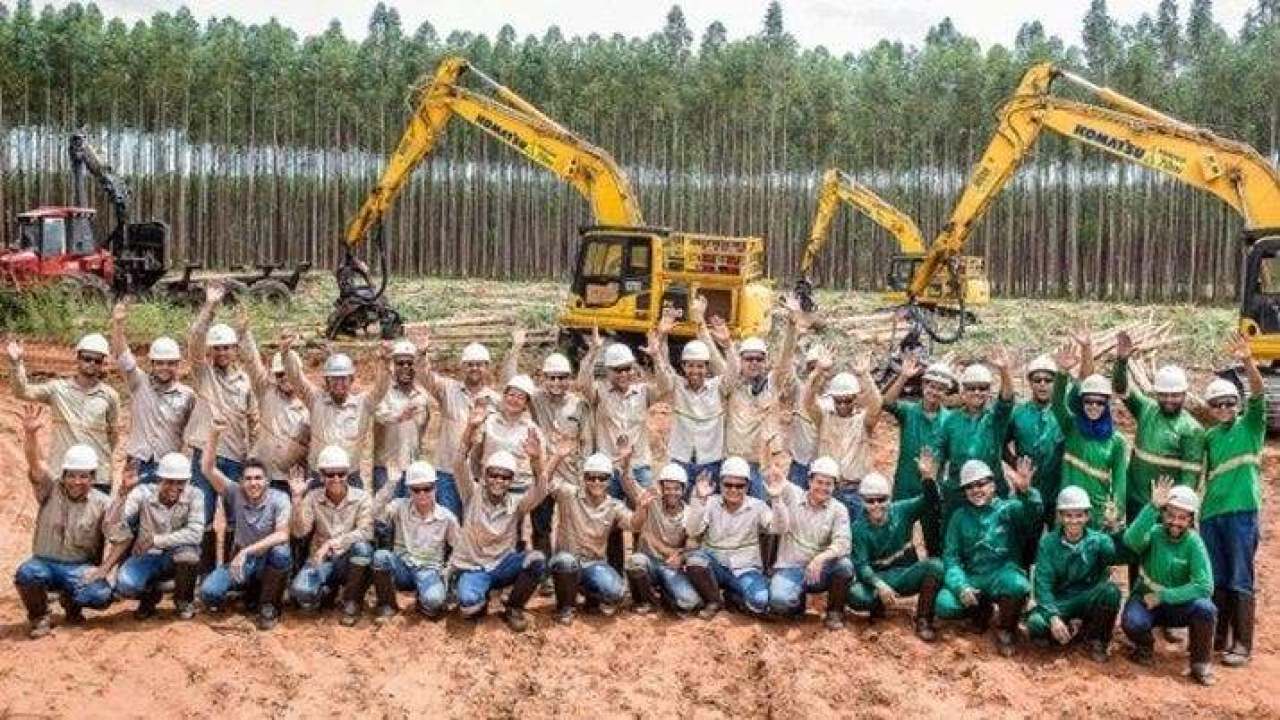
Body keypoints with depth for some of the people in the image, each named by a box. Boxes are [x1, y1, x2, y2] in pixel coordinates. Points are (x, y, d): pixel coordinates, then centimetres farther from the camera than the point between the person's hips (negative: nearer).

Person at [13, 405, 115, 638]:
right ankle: (38, 616, -3)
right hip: (45, 563, 0)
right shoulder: (51, 489, -4)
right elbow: (35, 463, -22)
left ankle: (71, 601, 11)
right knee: (26, 573, -34)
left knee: (102, 596, -27)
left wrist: (105, 568, -18)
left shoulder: (102, 503, -4)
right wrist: (31, 433, -40)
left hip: (81, 568, 1)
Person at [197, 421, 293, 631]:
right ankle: (251, 591, 10)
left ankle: (268, 606, -13)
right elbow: (208, 469, -18)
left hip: (269, 563, -2)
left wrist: (247, 551, -32)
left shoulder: (279, 498, -14)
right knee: (208, 593, -23)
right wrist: (214, 434, -30)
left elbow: (282, 535, -25)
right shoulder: (236, 494, -8)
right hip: (240, 561, 2)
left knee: (281, 552, -38)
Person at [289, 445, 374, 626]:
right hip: (321, 560, 1)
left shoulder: (361, 497, -8)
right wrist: (297, 499, -23)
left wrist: (332, 543, -30)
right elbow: (300, 532, -12)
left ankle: (352, 603, -13)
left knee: (362, 547, -36)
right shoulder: (313, 497, -2)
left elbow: (366, 532, -20)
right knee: (300, 592, -31)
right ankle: (331, 587, 6)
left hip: (350, 561, -1)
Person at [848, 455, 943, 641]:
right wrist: (880, 586, -33)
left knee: (935, 565, -28)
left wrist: (928, 477, -37)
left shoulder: (901, 511, -1)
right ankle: (879, 606, 4)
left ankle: (923, 621, -17)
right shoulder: (859, 528, -6)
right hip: (877, 578, -2)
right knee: (855, 595, -34)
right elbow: (861, 564, -14)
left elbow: (928, 502, -16)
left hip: (906, 575, 2)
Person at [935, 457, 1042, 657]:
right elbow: (951, 558, 2)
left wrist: (1025, 490, -45)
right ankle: (981, 611, 11)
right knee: (944, 605, -24)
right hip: (971, 579, 3)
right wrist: (961, 587, -17)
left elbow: (1032, 513, -23)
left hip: (1002, 576, -3)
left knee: (1018, 585, -37)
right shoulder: (959, 517, 7)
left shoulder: (1007, 509, 0)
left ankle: (1006, 631, -7)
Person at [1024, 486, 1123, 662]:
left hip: (1088, 600, 1)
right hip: (1059, 603, -1)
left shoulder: (1097, 540, -5)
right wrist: (1054, 617, -28)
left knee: (1111, 590, -31)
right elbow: (1042, 584, -14)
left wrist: (1115, 528, -44)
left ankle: (1096, 640, -5)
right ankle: (1070, 630, 2)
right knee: (1036, 624, -32)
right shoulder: (1048, 542, -6)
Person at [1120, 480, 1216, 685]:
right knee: (1132, 622, -32)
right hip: (1146, 599, 0)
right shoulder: (1153, 532, -13)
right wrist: (1153, 506, -46)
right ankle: (1145, 646, 5)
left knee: (1205, 608, -31)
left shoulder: (1193, 543, -13)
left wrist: (1163, 596, -24)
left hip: (1180, 603, 0)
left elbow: (1204, 586, -21)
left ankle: (1201, 662, -7)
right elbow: (1131, 540, -38)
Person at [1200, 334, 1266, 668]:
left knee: (1240, 581, -2)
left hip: (1242, 512, -5)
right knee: (1217, 580, 11)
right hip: (1210, 514, 5)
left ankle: (1242, 644, 3)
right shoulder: (1209, 436, 14)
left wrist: (1248, 363, -30)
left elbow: (1259, 395, -15)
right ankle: (1220, 635, 22)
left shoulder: (1250, 426, 1)